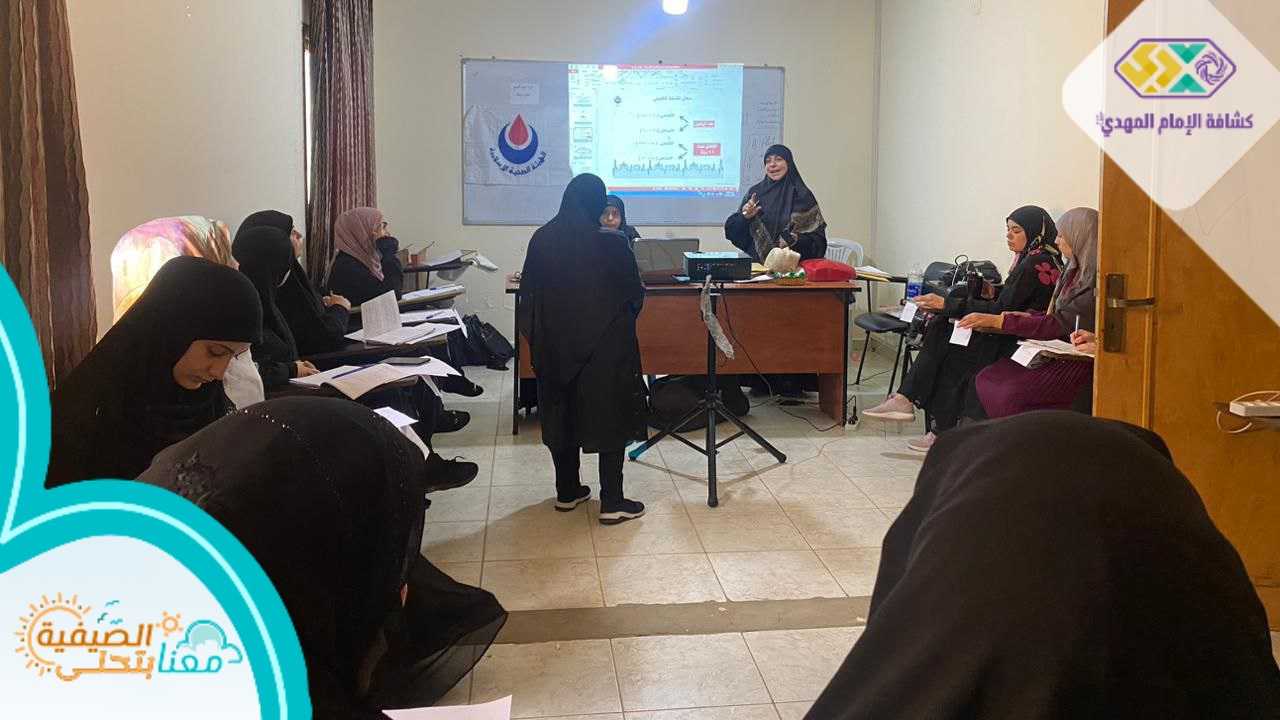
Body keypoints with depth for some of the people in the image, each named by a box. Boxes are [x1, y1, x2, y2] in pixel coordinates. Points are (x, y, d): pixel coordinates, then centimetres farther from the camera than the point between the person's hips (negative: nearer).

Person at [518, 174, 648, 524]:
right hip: (606, 344, -4)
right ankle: (612, 503, 4)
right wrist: (622, 318, 17)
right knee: (610, 415, 4)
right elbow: (635, 293, -4)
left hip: (555, 344, 4)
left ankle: (567, 492, 24)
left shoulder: (542, 240, -4)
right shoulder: (611, 243, -14)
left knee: (562, 412, 16)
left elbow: (527, 294, 3)